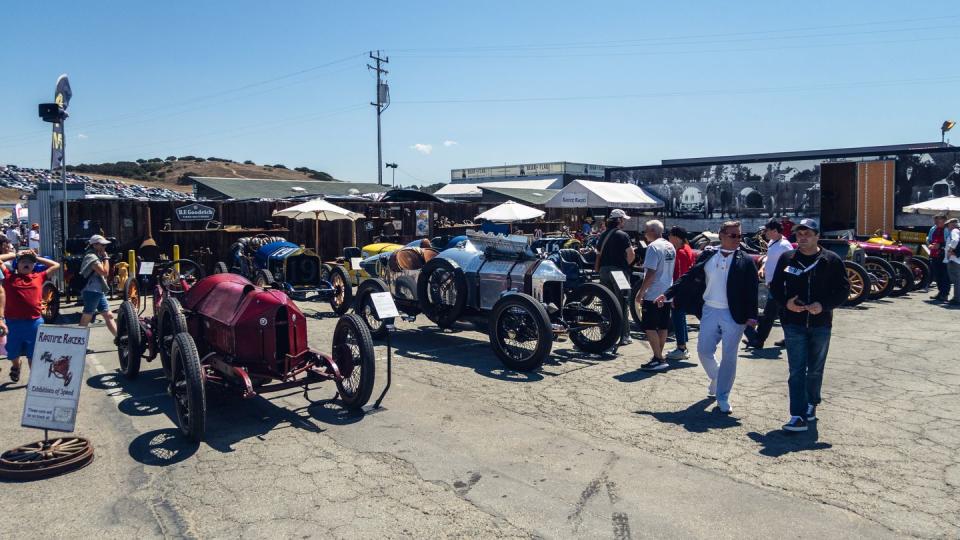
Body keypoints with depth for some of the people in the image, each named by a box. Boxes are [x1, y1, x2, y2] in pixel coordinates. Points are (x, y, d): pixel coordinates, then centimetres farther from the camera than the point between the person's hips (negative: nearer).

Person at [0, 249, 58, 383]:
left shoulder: (39, 277, 9)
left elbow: (56, 265, 17)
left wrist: (37, 258, 15)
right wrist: (15, 255, 11)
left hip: (34, 322, 0)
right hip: (12, 322, 0)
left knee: (33, 354, 10)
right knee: (13, 353, 16)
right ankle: (16, 366, 46)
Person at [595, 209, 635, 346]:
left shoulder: (602, 235, 9)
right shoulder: (622, 235, -9)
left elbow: (598, 255, 11)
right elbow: (631, 255, -13)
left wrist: (598, 270, 16)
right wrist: (626, 264, 4)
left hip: (604, 270, 6)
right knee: (622, 304, 0)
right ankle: (624, 336, 1)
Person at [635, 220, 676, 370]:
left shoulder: (653, 247, -16)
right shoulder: (670, 247, 12)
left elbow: (651, 272, -22)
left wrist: (641, 291, -15)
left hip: (653, 294, -9)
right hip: (666, 293, 9)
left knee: (649, 327, -5)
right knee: (663, 326, 13)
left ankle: (659, 359, -7)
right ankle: (659, 357, 20)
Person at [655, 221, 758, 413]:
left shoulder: (746, 261, -2)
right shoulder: (707, 256, 4)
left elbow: (752, 290, -5)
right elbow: (689, 278, 5)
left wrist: (751, 315, -13)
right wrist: (668, 294, 1)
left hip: (734, 315, -2)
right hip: (710, 311, 2)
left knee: (728, 357, 3)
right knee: (704, 351, 6)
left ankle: (722, 398, 16)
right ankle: (716, 380, 36)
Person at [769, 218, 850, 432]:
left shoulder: (831, 260, -1)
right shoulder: (787, 258, 3)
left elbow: (843, 289, -1)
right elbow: (775, 286, 8)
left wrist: (824, 305, -17)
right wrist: (786, 302, -11)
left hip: (821, 323, 0)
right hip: (794, 323, 0)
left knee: (815, 370, 15)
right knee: (797, 370, -5)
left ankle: (811, 405, 35)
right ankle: (798, 416, -7)